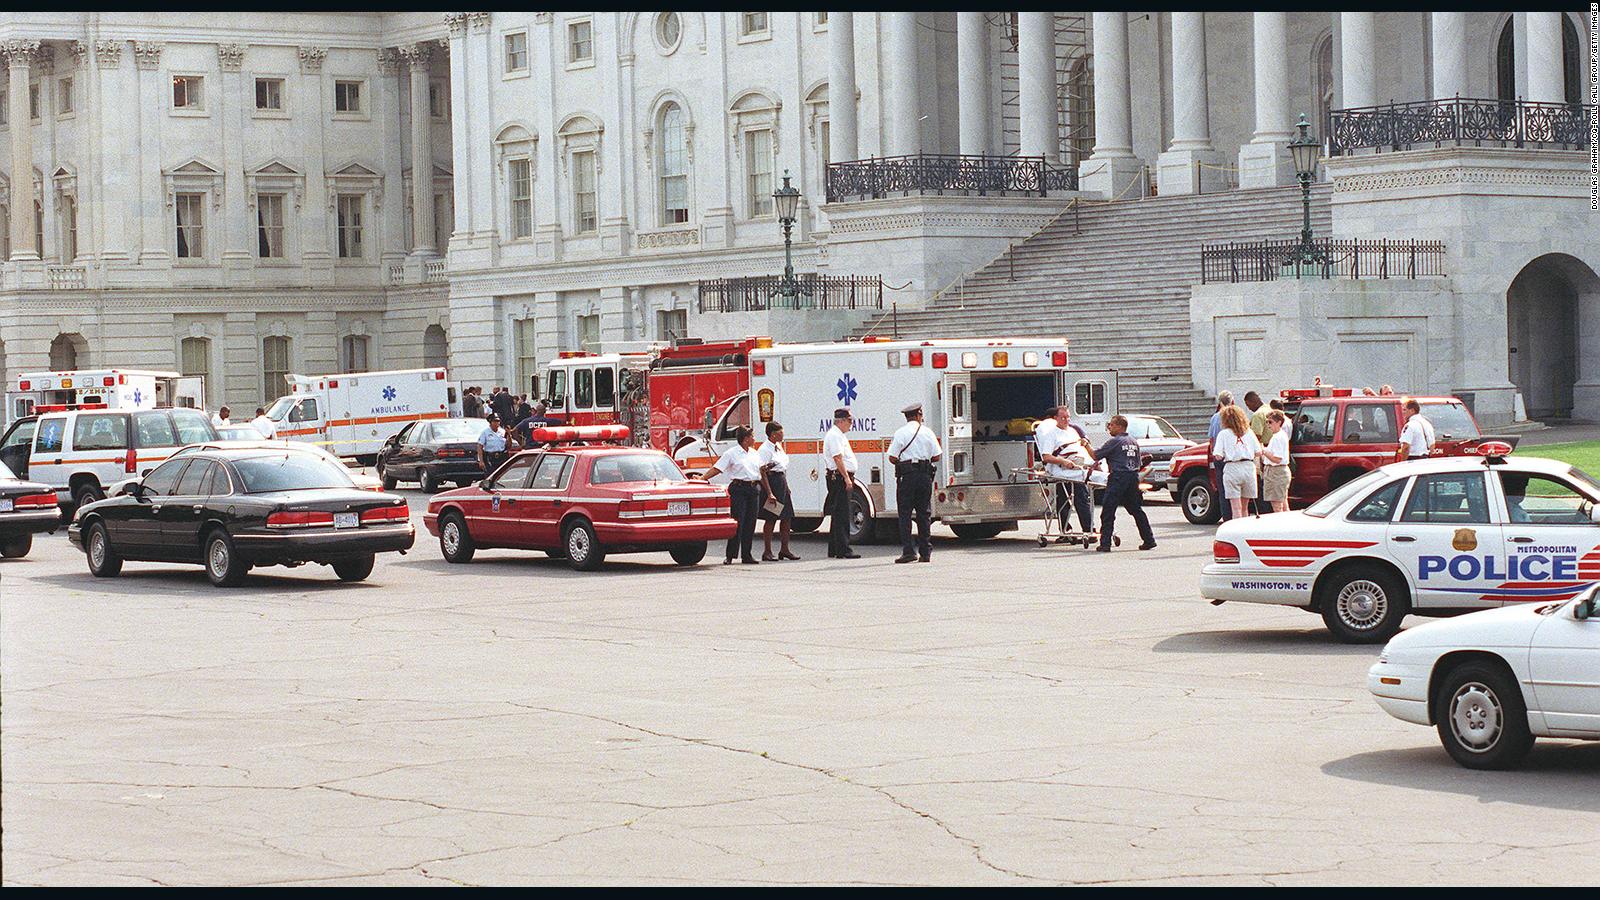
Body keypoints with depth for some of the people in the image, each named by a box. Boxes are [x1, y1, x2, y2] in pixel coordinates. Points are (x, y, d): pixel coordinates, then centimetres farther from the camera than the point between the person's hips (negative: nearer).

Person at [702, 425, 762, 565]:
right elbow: (716, 469, -6)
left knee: (750, 523, 5)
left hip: (754, 488, 6)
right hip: (738, 488, -6)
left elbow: (761, 470, 23)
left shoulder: (755, 454, 16)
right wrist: (702, 479, -15)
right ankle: (729, 556, -6)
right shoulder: (731, 453, -3)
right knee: (737, 522, -9)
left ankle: (746, 555, 10)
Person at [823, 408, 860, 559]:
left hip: (842, 478, 11)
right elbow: (838, 458, -21)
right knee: (842, 515, -11)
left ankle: (834, 550, 18)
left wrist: (849, 477, 22)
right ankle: (843, 550, -13)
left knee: (838, 515, 13)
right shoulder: (834, 436, -13)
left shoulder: (840, 435, 21)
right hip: (839, 477, -11)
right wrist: (847, 478, -23)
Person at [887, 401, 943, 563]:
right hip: (925, 476, 3)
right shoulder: (927, 433, 5)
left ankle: (908, 551, -8)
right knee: (924, 514, 8)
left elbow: (892, 458, -6)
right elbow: (937, 456, 5)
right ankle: (925, 552, 8)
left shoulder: (900, 433, -3)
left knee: (905, 514, -1)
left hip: (906, 476, -3)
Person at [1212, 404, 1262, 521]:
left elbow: (1218, 456, -7)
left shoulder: (1224, 434, 0)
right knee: (1244, 507, 16)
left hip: (1232, 468, -3)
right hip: (1249, 467, 3)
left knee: (1236, 507, -2)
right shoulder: (1249, 432, 10)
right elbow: (1258, 452, 7)